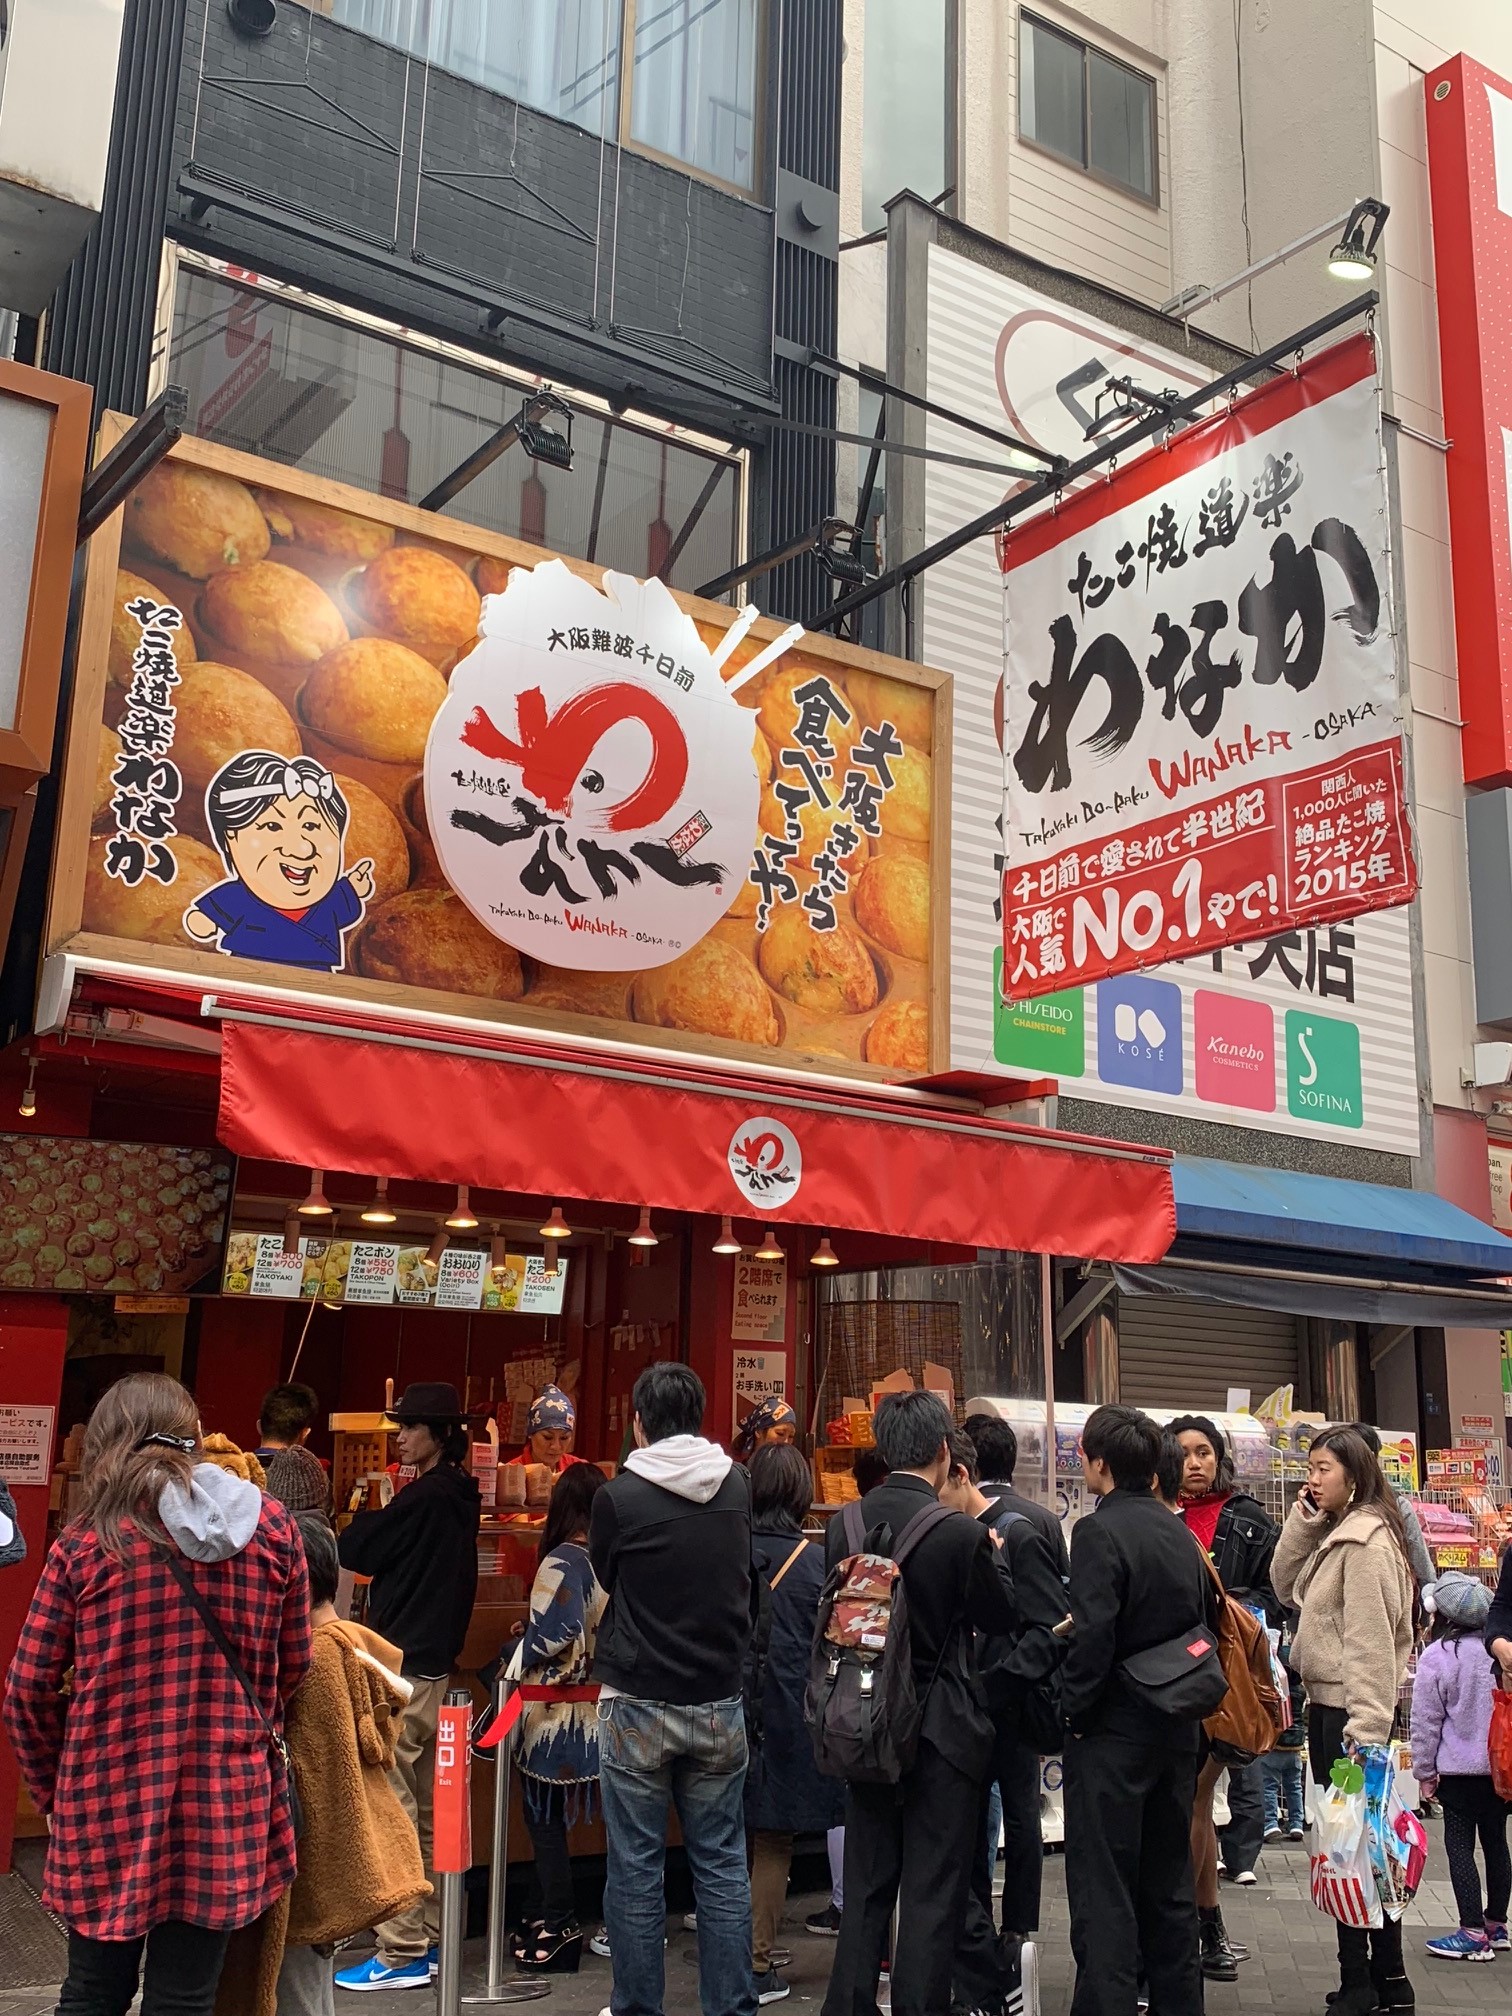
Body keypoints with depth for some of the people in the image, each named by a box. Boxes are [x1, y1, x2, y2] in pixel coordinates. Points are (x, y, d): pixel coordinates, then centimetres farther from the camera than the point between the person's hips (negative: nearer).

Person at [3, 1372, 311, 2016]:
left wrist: (53, 1788, 12)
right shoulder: (272, 1528, -1)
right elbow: (294, 1665, 7)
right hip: (225, 1803, 1)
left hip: (108, 1802, 0)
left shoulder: (83, 1544, -6)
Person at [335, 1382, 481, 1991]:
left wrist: (364, 1517, 9)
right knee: (425, 1809, 13)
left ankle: (402, 1953, -2)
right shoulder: (460, 1497, 12)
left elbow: (353, 1552, -9)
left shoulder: (423, 1497, -15)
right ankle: (429, 1937, 19)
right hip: (435, 1662, 10)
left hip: (402, 1665, -10)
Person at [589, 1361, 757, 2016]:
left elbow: (604, 1578, 6)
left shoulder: (619, 1495, -12)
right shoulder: (737, 1485, -2)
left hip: (638, 1706, -3)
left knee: (635, 1869, 7)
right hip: (720, 1702, 3)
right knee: (722, 1866, 11)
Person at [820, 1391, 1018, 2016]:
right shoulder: (961, 1533, -18)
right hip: (941, 1729, -5)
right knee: (933, 1891, 6)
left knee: (866, 1883, 17)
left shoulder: (844, 1524, -4)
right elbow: (1003, 1617, -5)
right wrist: (990, 1549, 9)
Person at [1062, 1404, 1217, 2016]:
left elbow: (1090, 1635, -24)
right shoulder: (1180, 1533, 7)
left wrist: (1073, 1709, -12)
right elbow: (1208, 1620, 13)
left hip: (1112, 1730, -8)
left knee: (1103, 1891, -1)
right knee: (1170, 1883, 18)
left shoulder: (1098, 1532, -17)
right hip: (1176, 1729, 8)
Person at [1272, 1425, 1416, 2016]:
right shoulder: (1338, 1534, 14)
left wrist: (1365, 1728, -22)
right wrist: (1302, 1520, 2)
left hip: (1351, 1709, -10)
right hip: (1330, 1704, 10)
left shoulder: (1364, 1540, -17)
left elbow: (1369, 1642, -20)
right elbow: (1285, 1586, 12)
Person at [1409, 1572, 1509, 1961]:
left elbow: (1426, 1721, -9)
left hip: (1459, 1769, -5)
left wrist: (1425, 1771, 2)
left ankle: (1473, 1933, 0)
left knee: (1460, 1846, 2)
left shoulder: (1436, 1656, -14)